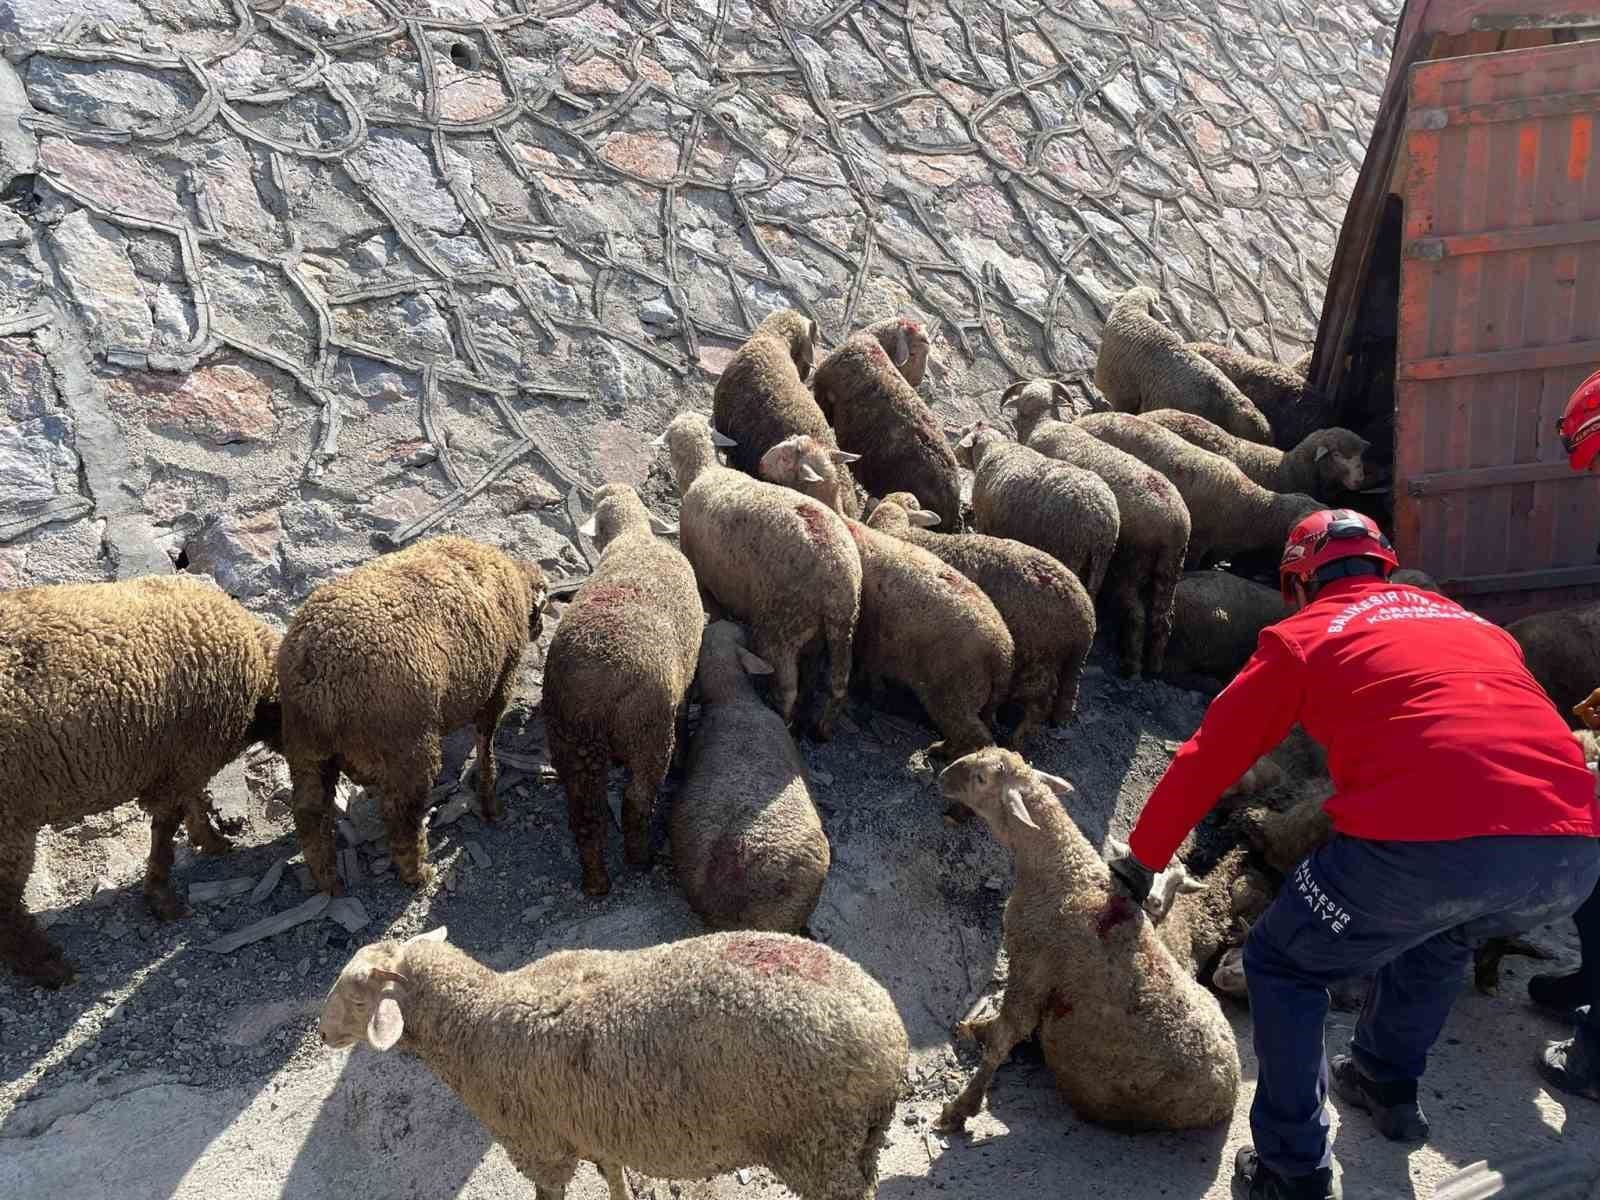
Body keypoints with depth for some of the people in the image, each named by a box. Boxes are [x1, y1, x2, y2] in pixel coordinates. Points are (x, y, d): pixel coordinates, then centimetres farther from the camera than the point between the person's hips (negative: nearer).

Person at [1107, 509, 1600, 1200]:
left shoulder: (1304, 633, 16)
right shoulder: (1470, 621, 31)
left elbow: (1208, 757, 18)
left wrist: (1142, 857, 31)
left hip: (1428, 840, -6)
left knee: (1283, 967, 18)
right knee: (1439, 933, 37)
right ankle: (1388, 1085, 49)